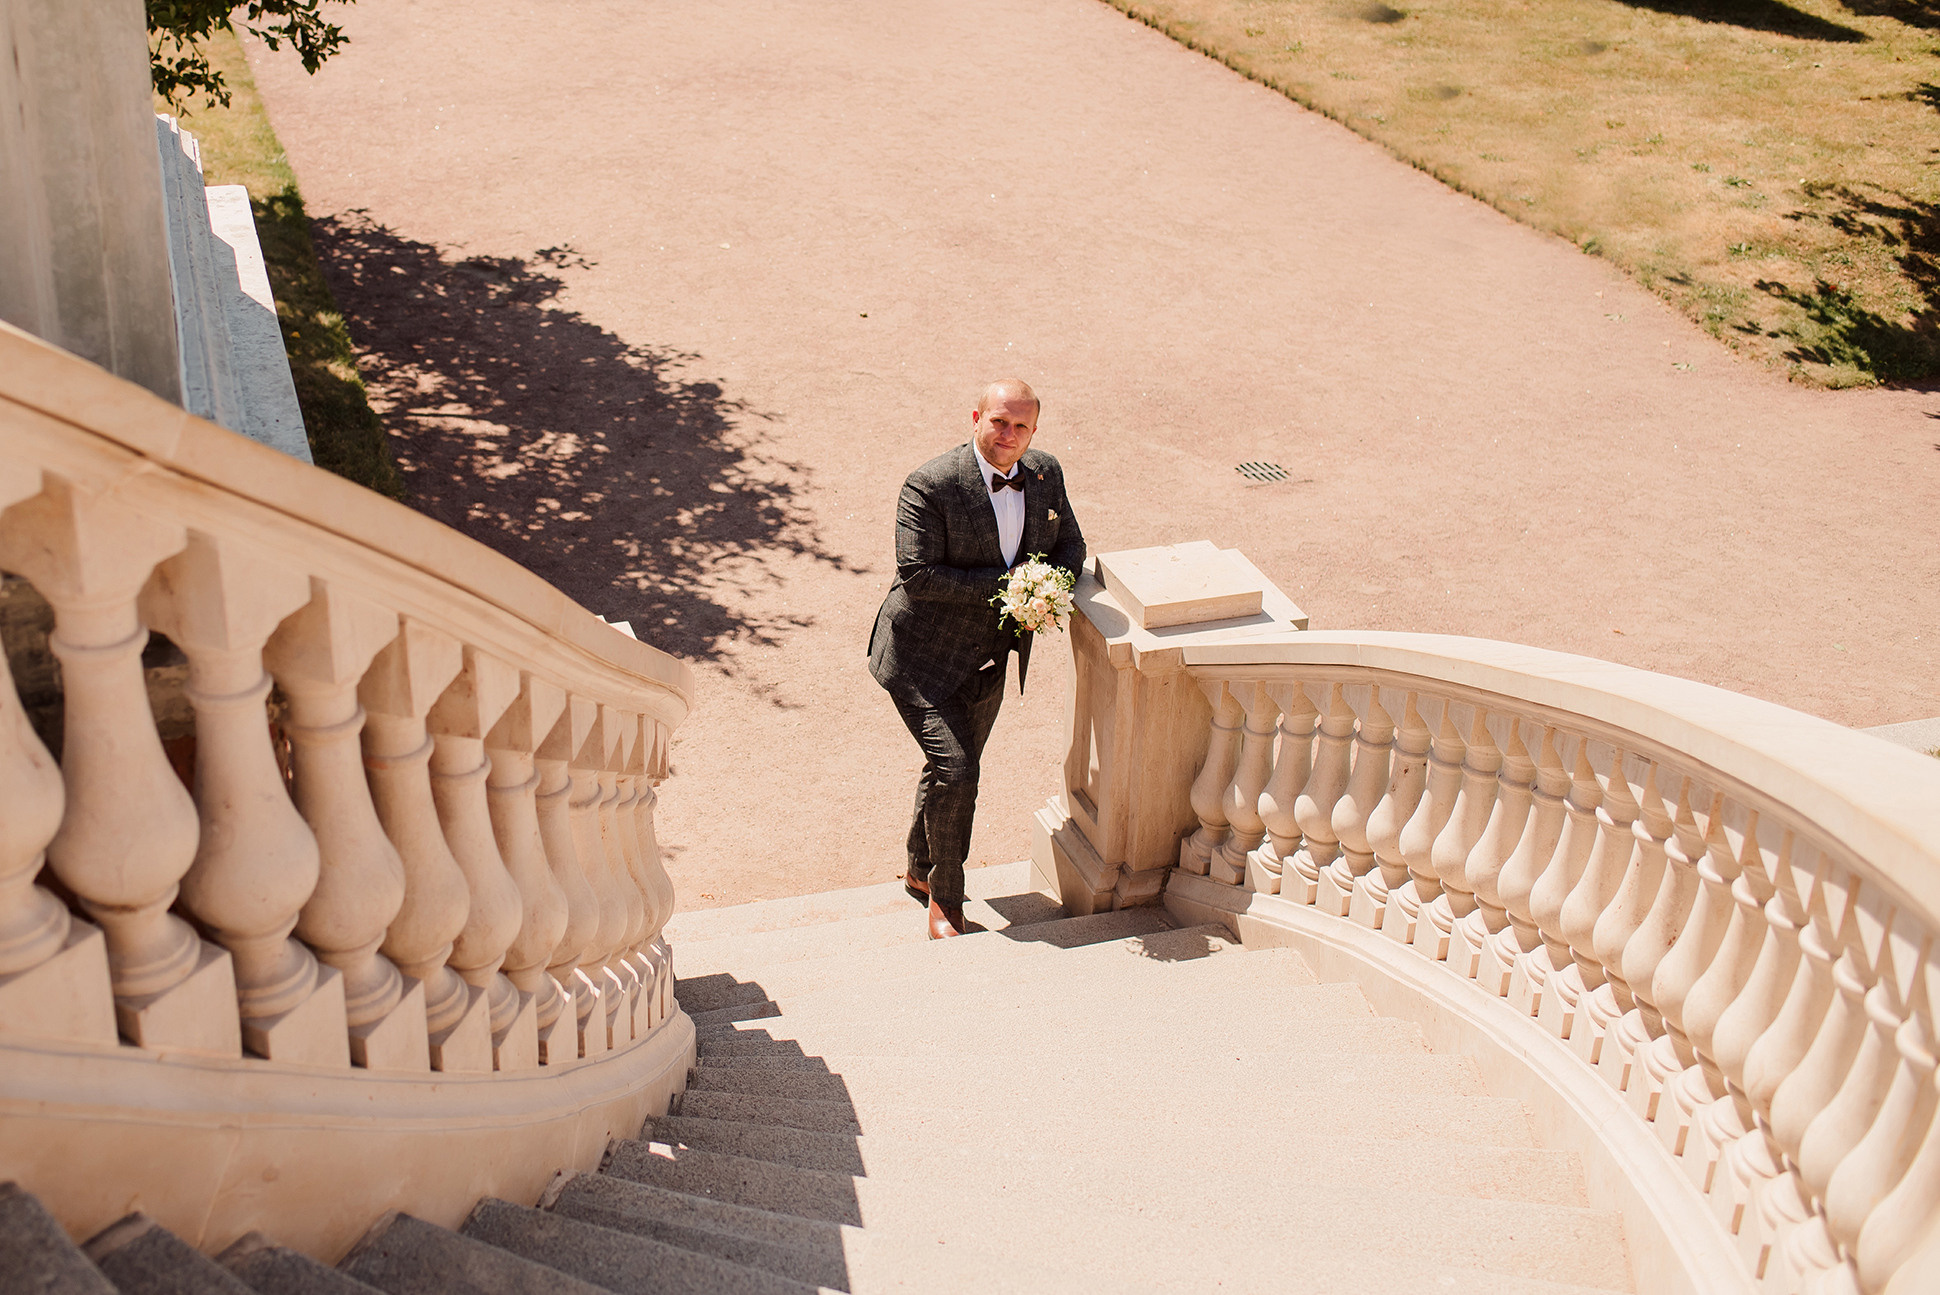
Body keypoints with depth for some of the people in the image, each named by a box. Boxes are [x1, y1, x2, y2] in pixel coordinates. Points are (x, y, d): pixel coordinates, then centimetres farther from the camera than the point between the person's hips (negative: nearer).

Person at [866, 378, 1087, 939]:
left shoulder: (1045, 475, -2)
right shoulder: (931, 484, -21)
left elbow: (1069, 544, 10)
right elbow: (917, 573, -25)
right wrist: (1004, 583, -26)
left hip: (987, 660, 7)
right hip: (924, 657, -7)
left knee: (953, 771, 21)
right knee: (955, 771, -15)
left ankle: (920, 872, 45)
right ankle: (944, 897, 8)